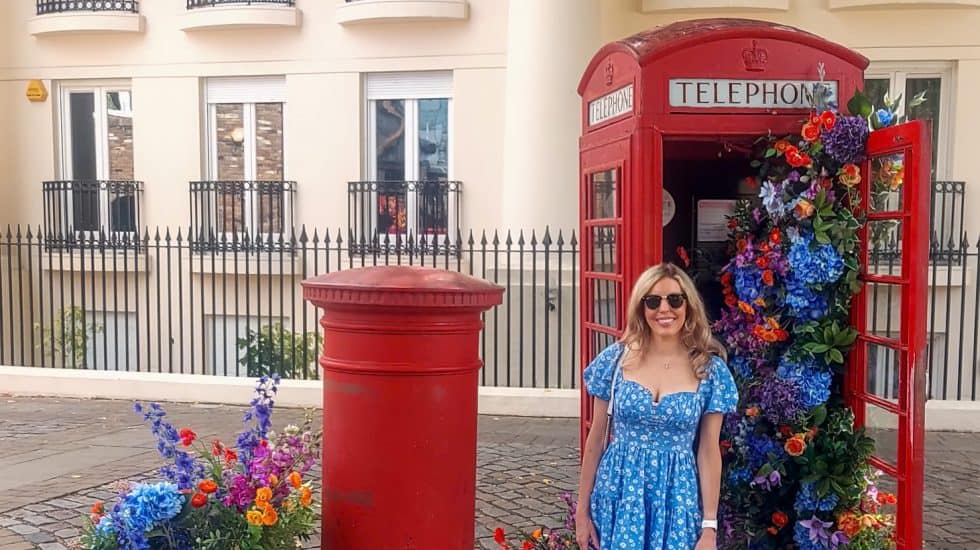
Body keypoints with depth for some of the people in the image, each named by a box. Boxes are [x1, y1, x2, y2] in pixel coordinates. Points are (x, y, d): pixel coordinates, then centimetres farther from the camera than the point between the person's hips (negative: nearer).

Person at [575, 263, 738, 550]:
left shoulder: (710, 368, -5)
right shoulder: (615, 358, -5)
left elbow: (709, 451, -2)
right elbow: (596, 439, 1)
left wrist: (710, 526, -3)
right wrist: (582, 509, 2)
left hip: (677, 498, 0)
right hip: (618, 495, 1)